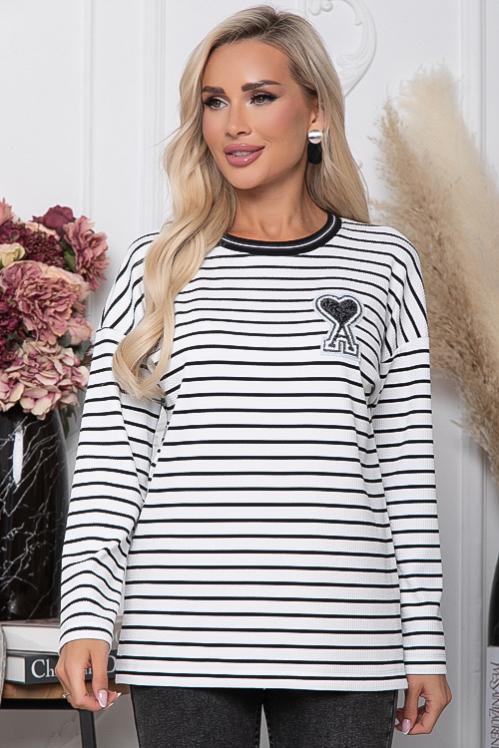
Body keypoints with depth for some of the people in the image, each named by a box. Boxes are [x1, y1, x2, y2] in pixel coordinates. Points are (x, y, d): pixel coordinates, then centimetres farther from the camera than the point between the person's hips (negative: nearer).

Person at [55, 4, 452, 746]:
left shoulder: (383, 262, 7)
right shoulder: (158, 266, 6)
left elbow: (408, 463, 6)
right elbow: (107, 456, 3)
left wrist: (425, 643, 4)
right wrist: (85, 615, -7)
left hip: (343, 647, 0)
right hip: (183, 642, 0)